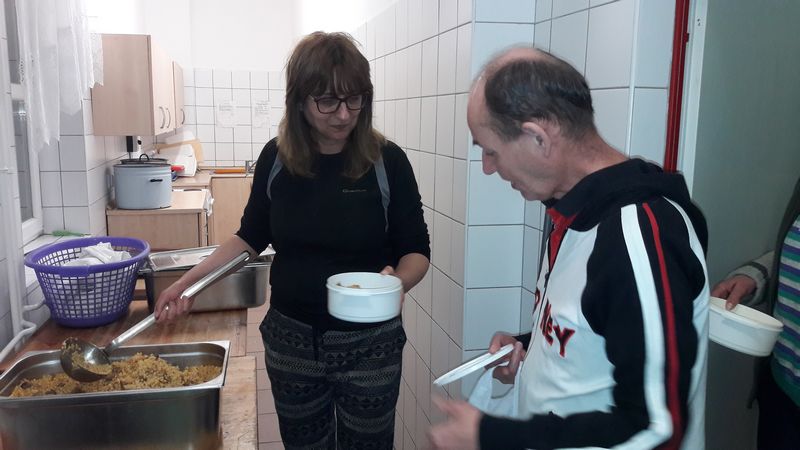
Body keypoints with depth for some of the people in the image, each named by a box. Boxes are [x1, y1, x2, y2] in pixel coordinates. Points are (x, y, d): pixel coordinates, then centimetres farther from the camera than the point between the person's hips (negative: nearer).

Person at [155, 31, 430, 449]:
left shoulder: (386, 160, -13)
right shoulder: (276, 158, -5)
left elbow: (415, 249, -6)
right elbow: (251, 236, 7)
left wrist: (399, 280, -28)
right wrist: (187, 280, -3)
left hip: (369, 343, -2)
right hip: (291, 338, 3)